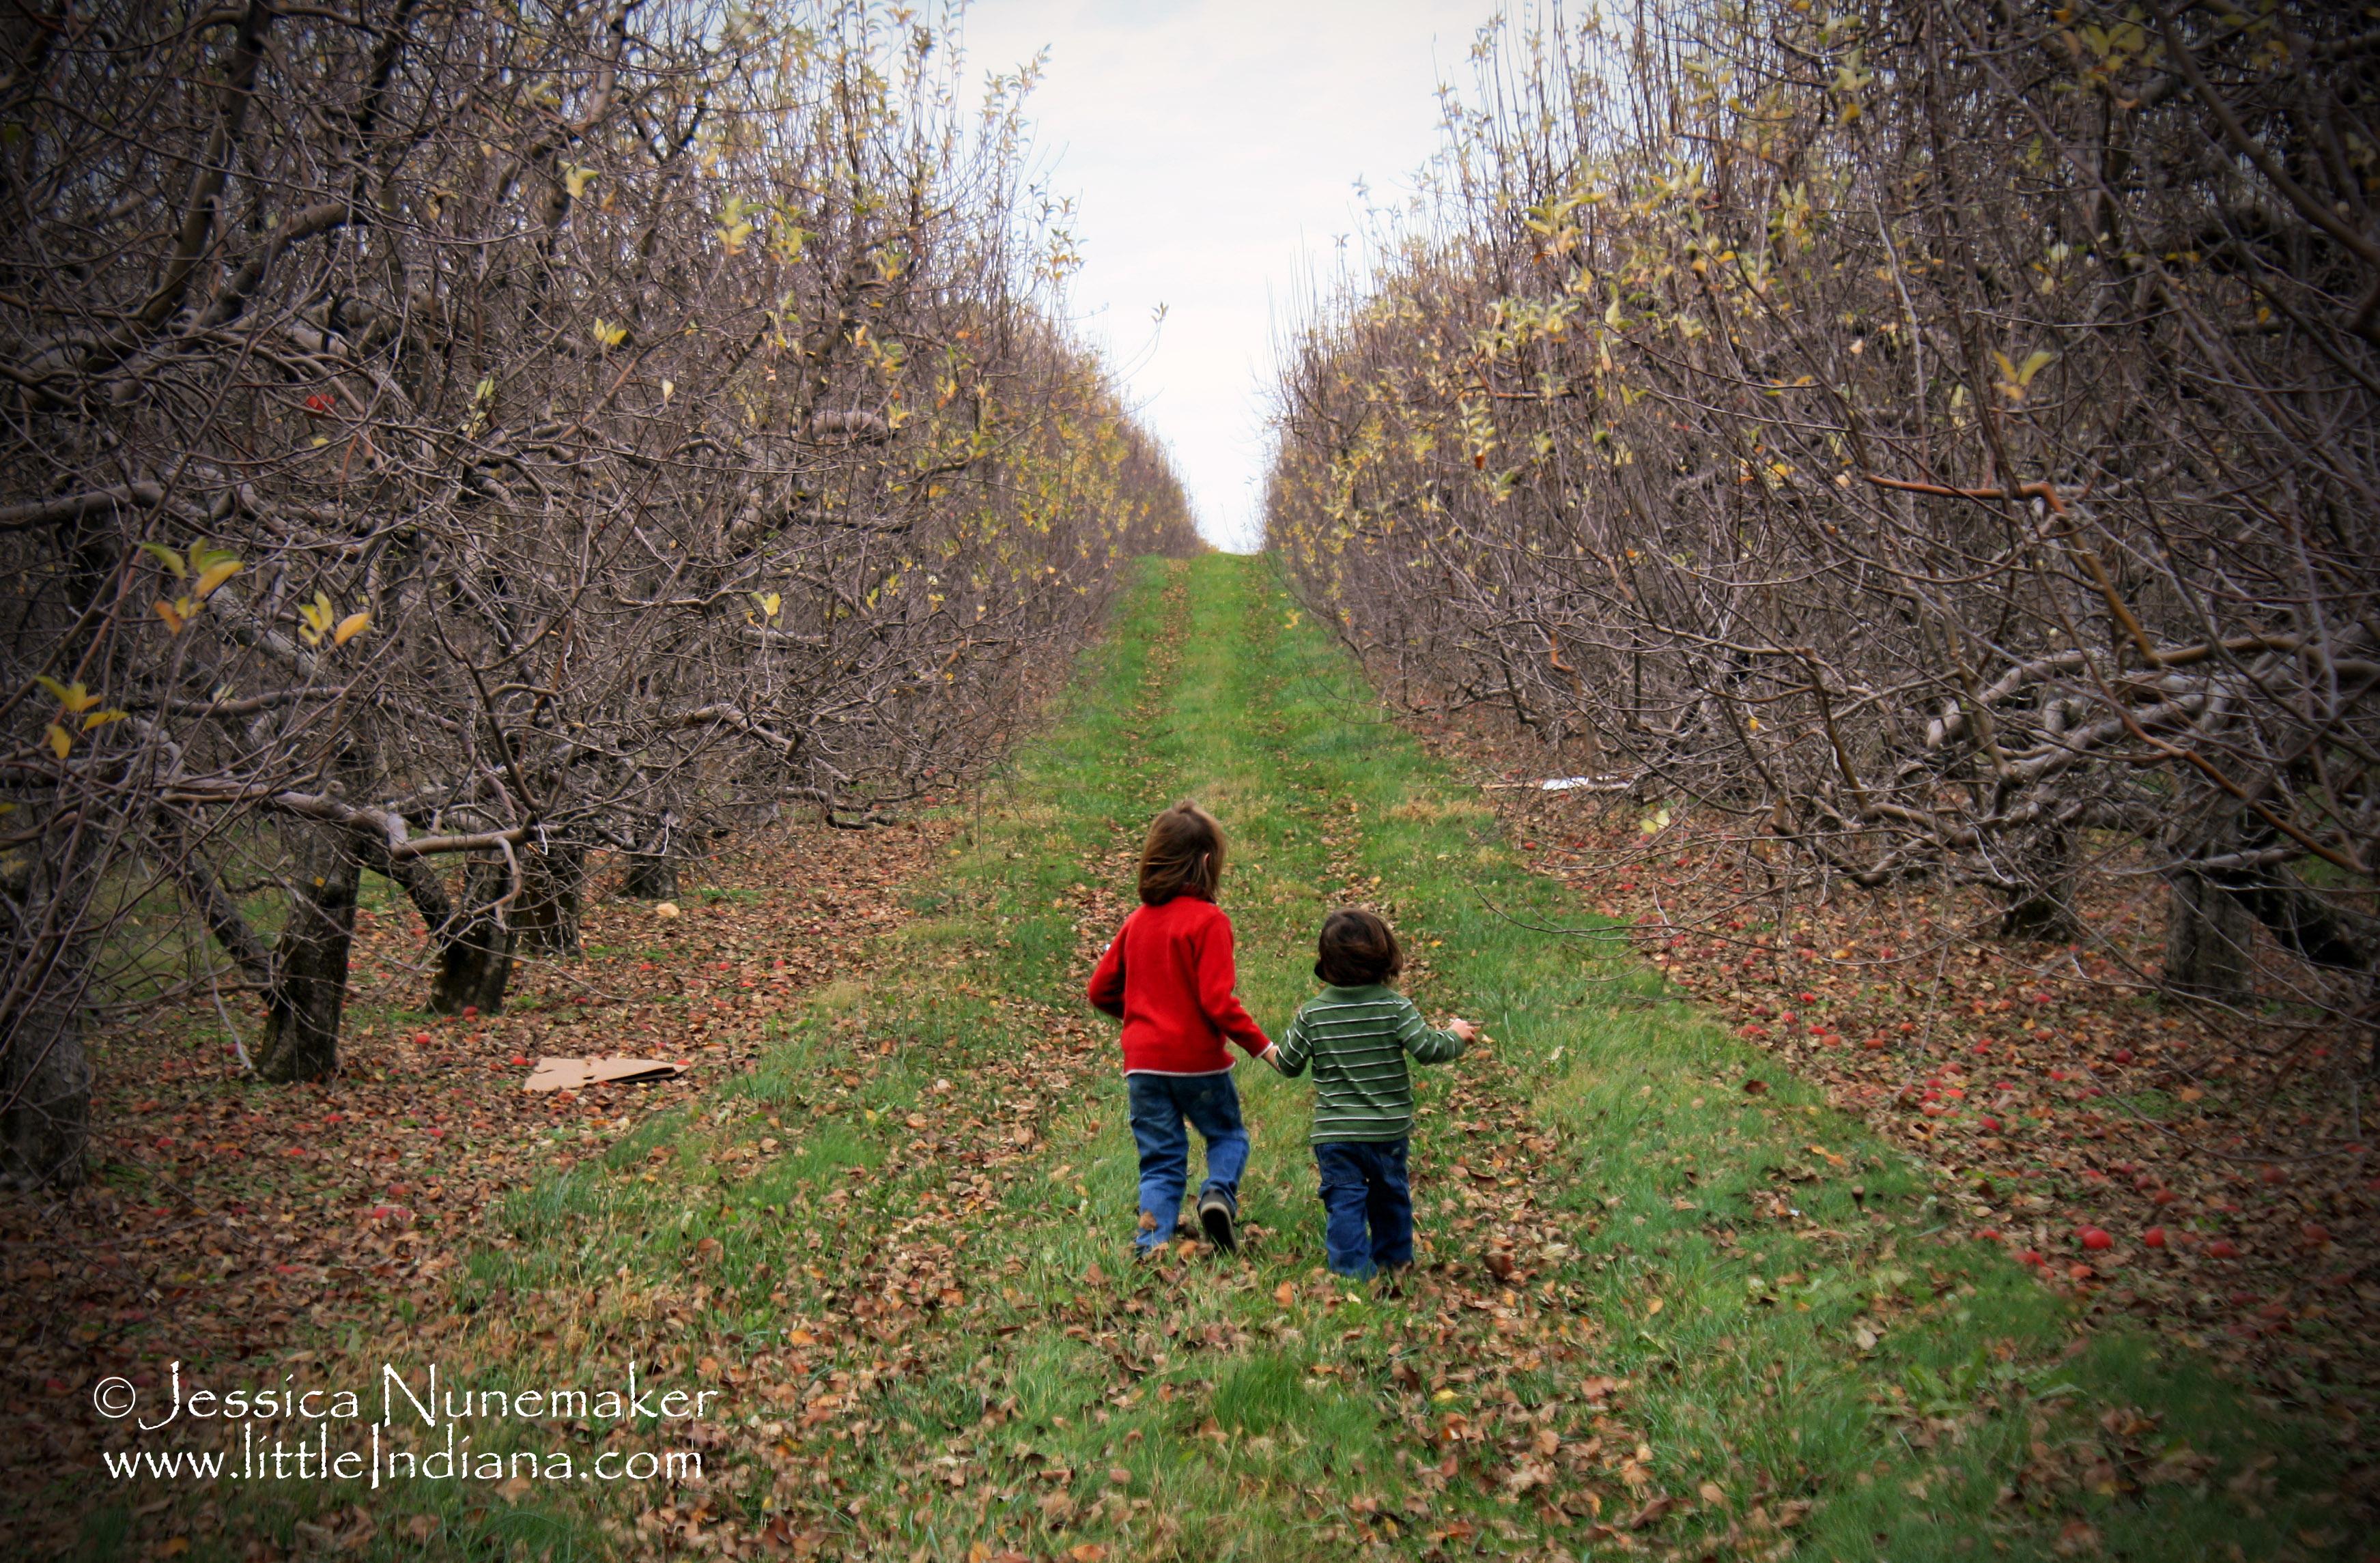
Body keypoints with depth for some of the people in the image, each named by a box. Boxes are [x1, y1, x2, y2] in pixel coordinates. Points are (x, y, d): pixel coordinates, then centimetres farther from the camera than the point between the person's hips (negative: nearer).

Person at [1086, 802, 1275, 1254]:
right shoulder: (1208, 920, -12)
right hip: (1198, 1060, -4)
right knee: (1228, 1135, 18)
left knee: (1160, 1161, 11)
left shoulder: (1137, 920, 7)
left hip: (1142, 1063, 4)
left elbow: (1101, 990, 13)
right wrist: (1261, 1045, -10)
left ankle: (1153, 1246, -2)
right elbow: (1217, 1001, -18)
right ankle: (1219, 1192, -9)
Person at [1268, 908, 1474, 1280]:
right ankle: (1395, 1260, 36)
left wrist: (1269, 1051, 22)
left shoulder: (1313, 1013, -6)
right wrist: (1456, 1035, 5)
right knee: (1390, 1195, 21)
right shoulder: (1395, 1007, -10)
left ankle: (1353, 1270, 4)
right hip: (1389, 1130, 1)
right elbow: (1429, 1050, -15)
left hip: (1334, 1134, -1)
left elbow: (1288, 1064, -1)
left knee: (1344, 1203, 6)